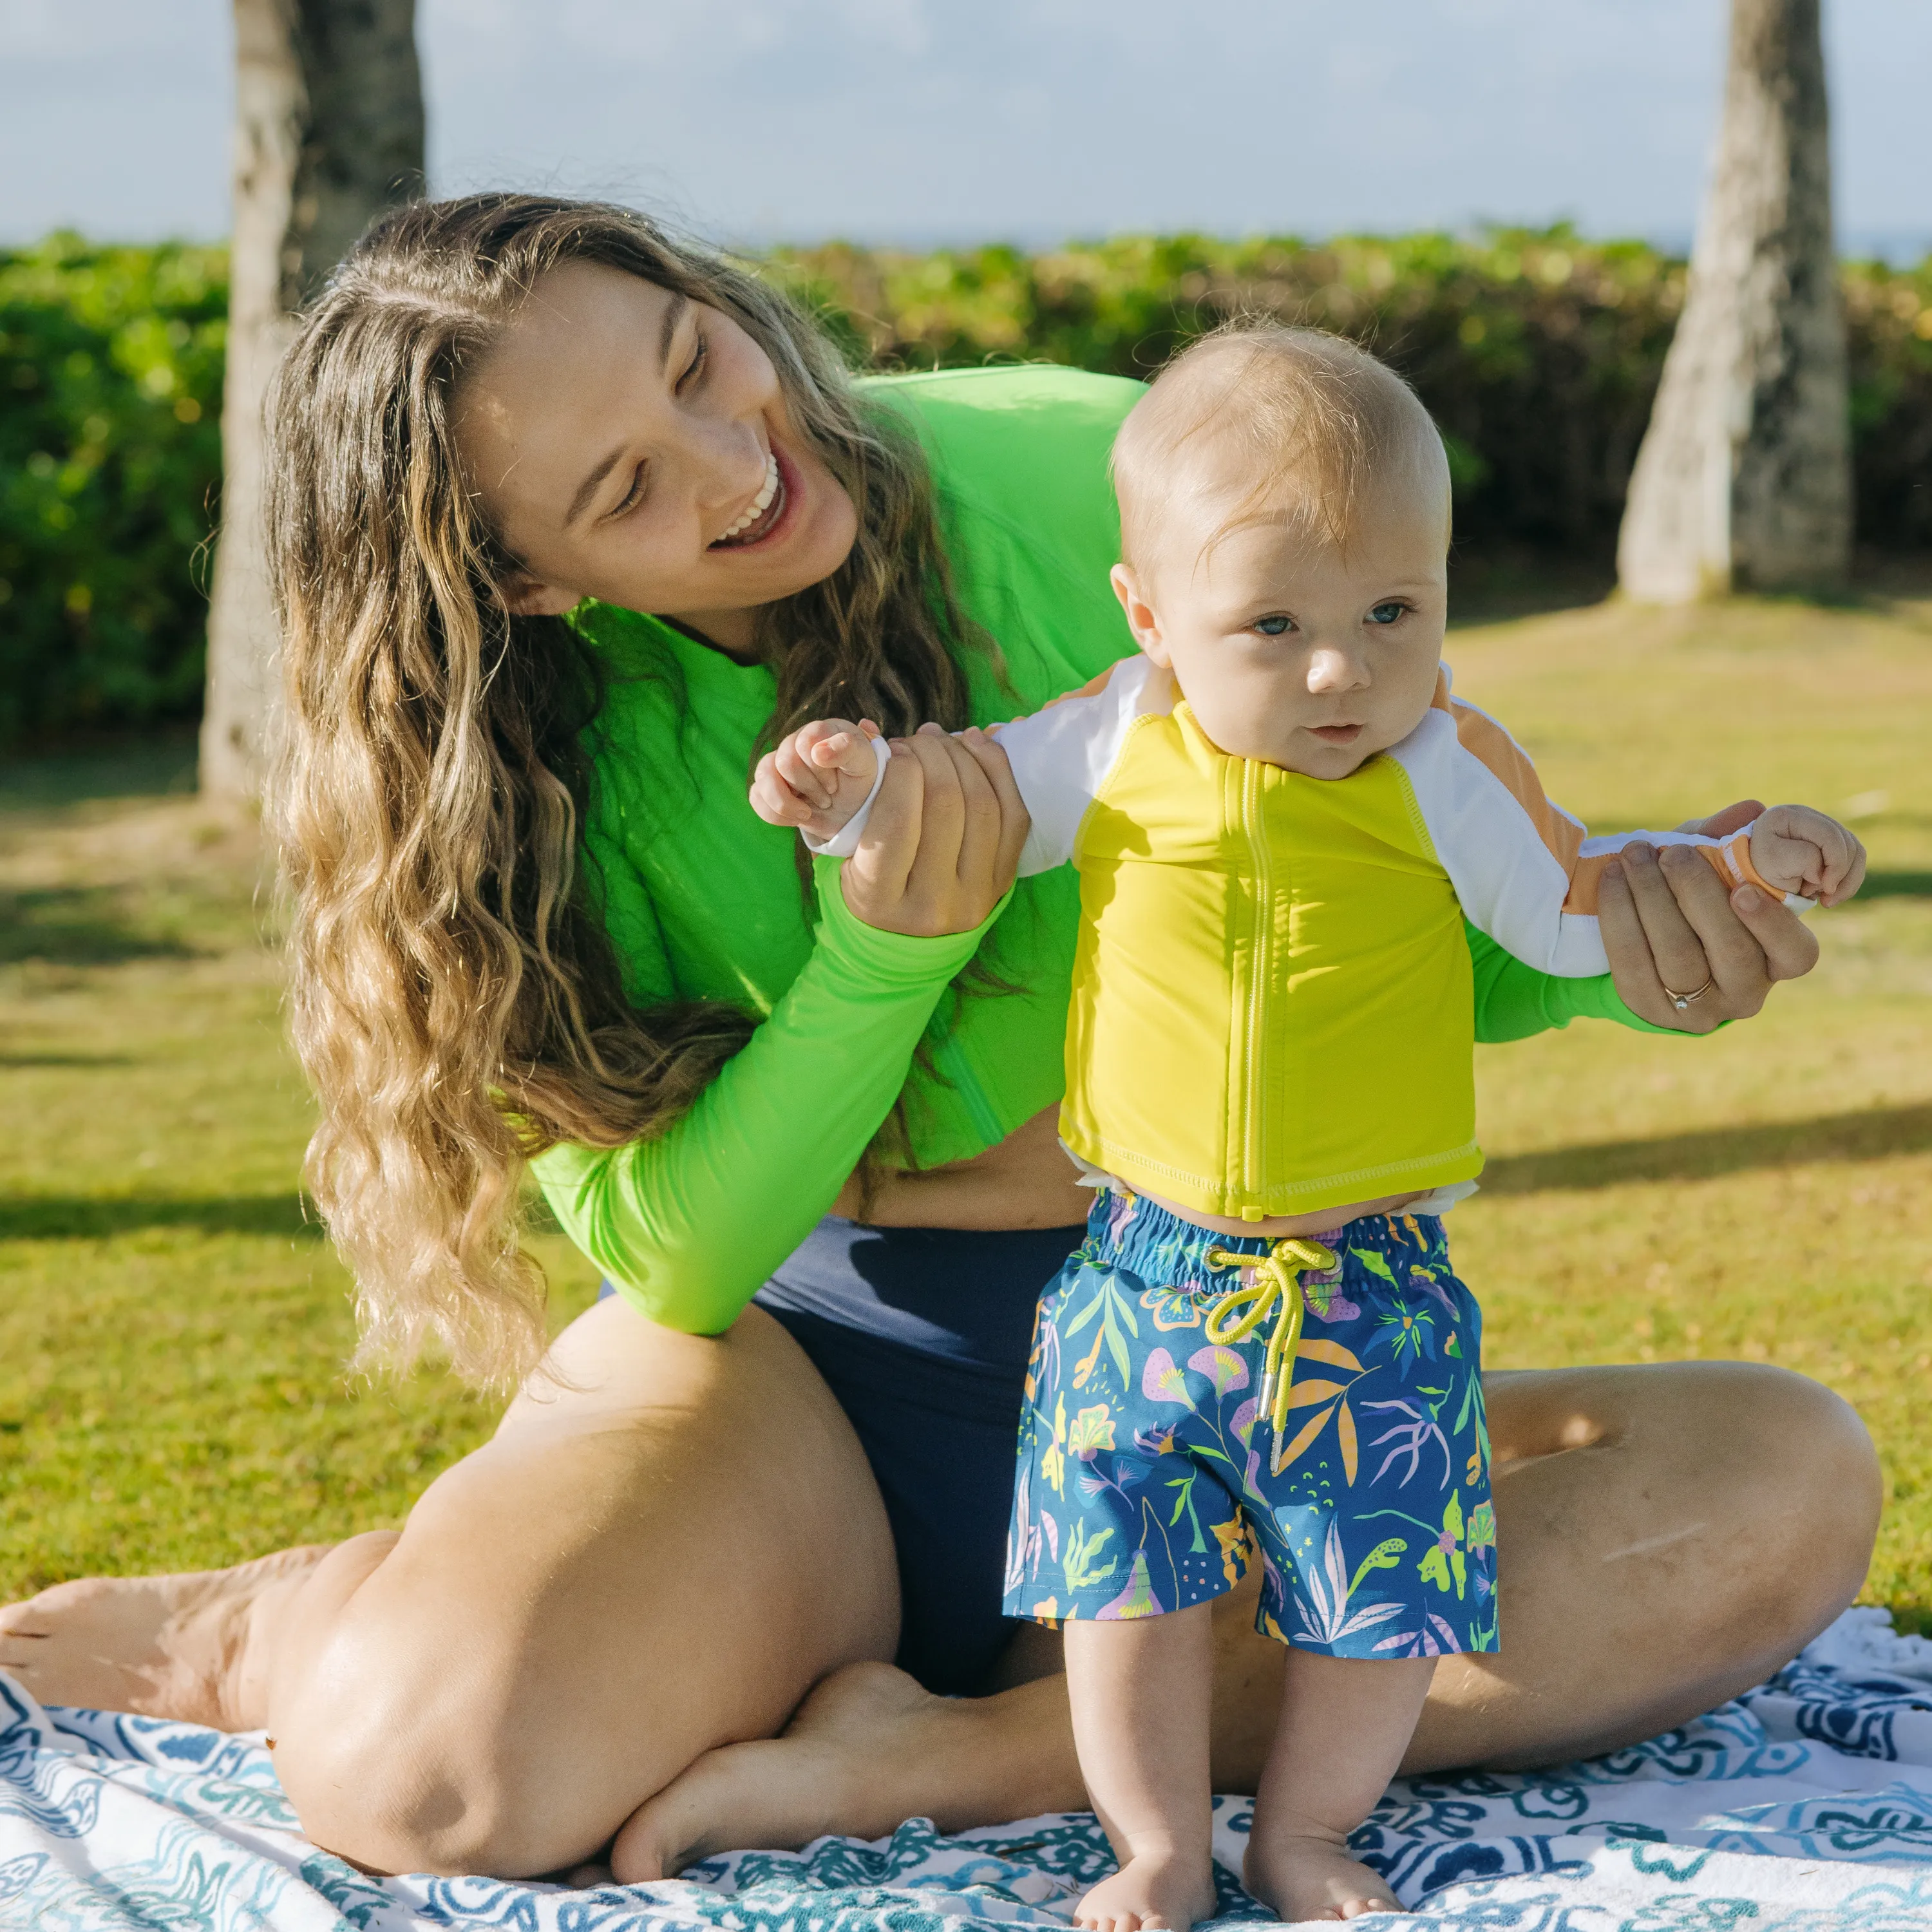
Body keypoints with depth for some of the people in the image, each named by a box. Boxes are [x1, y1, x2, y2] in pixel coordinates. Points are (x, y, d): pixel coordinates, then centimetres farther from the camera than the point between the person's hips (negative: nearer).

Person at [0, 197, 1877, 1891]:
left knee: (1790, 1474, -21)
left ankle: (975, 1752, -24)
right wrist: (878, 960, -27)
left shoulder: (1080, 485, -9)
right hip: (795, 1354, -2)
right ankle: (289, 1628, 5)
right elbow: (678, 1257, -12)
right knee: (432, 1767, -34)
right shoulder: (532, 773, -9)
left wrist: (1597, 933, -19)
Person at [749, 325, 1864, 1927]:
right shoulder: (1106, 750, -4)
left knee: (1385, 1593, 5)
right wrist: (856, 787, -7)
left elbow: (1571, 908, 8)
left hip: (1372, 1282, 0)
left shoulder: (1446, 773, -6)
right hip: (1147, 1266, 1)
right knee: (1130, 1580, 3)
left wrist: (1729, 860, -4)